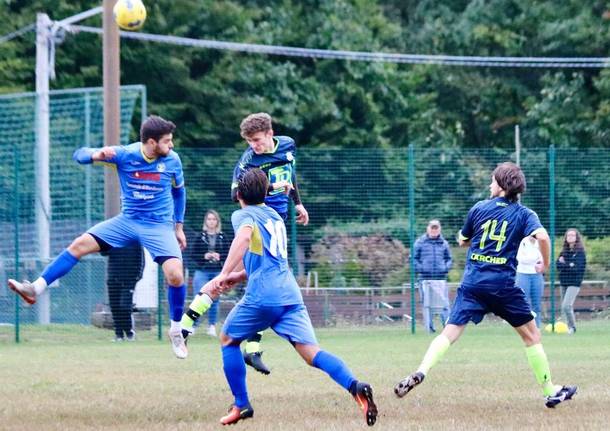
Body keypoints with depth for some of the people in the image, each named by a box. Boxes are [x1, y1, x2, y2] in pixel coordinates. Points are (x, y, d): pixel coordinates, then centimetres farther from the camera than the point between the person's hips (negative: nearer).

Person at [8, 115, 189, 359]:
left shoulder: (172, 160, -8)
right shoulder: (124, 155, -13)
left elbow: (179, 191, 12)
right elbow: (79, 155, -10)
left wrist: (179, 226, 14)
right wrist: (97, 155, -34)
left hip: (160, 226, -1)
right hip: (127, 220, 1)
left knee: (175, 275, -19)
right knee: (79, 245, -12)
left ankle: (176, 331, 2)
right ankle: (35, 289, -13)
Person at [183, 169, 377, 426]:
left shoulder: (242, 215, 5)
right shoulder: (274, 216, 27)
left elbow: (244, 236, -19)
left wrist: (224, 275, -23)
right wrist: (236, 277, 38)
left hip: (261, 297, -5)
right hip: (290, 294, 5)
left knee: (228, 339, 19)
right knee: (311, 352, -7)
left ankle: (241, 405, 15)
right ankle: (356, 387, -32)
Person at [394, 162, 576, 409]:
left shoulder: (479, 208, 8)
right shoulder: (523, 214, 2)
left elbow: (462, 242, 19)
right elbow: (542, 236, -16)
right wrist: (546, 263, 1)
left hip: (472, 282, 1)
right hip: (503, 284, -1)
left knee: (450, 333, -4)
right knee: (531, 335, 12)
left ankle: (420, 373, -26)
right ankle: (550, 392, 14)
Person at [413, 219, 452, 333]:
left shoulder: (444, 243, 11)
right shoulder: (420, 243, 4)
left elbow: (448, 258, 17)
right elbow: (414, 258, 5)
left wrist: (446, 267, -2)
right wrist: (420, 268, -10)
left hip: (441, 278, 1)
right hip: (425, 278, -1)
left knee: (444, 302, -4)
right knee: (427, 304, 2)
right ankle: (429, 327, 8)